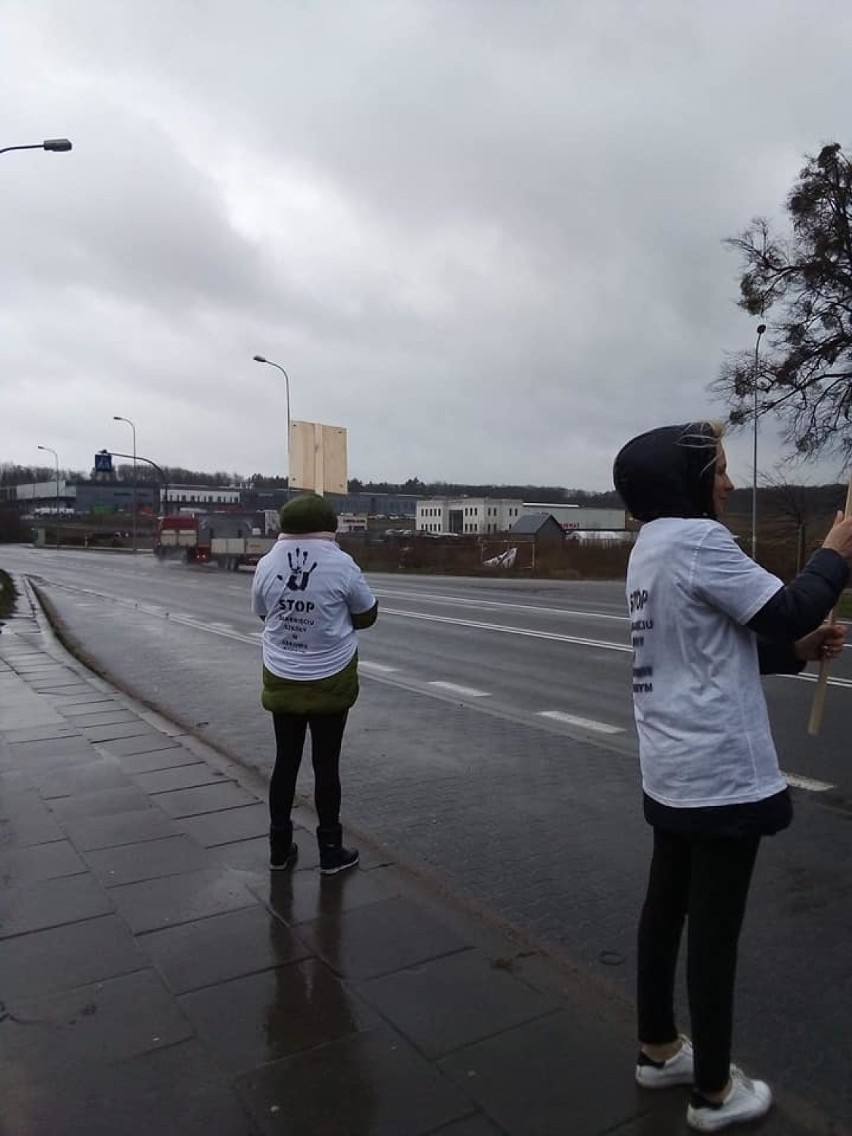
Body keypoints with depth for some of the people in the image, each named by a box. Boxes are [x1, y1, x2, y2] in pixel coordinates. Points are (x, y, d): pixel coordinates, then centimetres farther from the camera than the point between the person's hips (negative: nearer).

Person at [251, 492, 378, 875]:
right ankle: (330, 851, 19)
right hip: (329, 682, -3)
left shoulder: (267, 564, -5)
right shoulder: (341, 565, -15)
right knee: (326, 765, 8)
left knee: (285, 762, 15)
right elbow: (367, 614, -2)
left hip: (281, 681, 3)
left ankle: (279, 848, 25)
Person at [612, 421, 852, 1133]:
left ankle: (659, 1048, 36)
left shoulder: (653, 547, 11)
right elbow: (787, 610, -15)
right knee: (716, 929, 5)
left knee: (667, 908, 19)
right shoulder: (696, 539, -18)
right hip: (720, 773, -9)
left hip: (673, 769, 9)